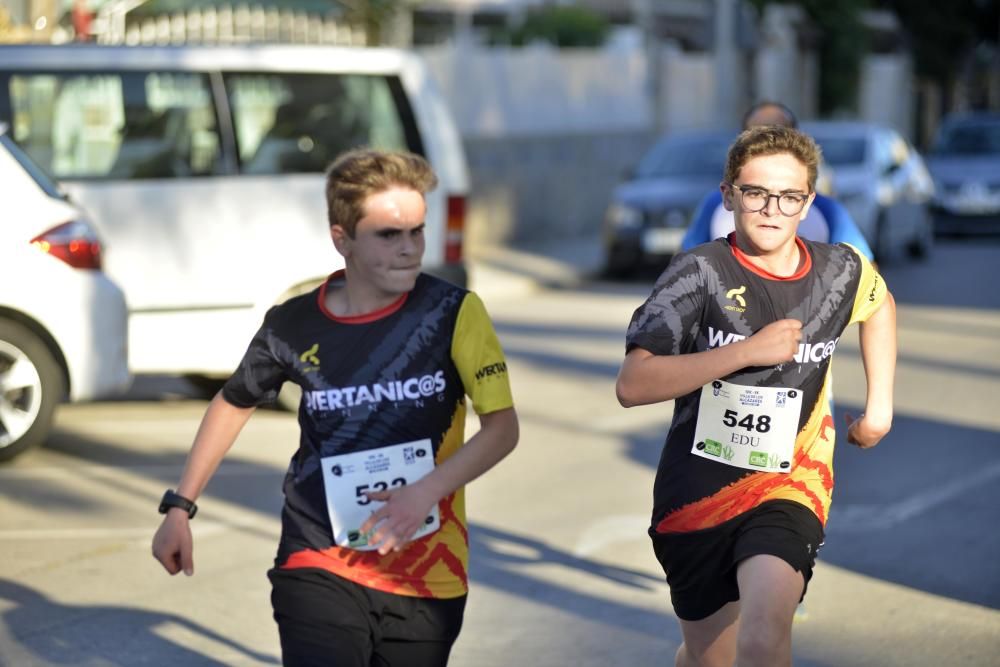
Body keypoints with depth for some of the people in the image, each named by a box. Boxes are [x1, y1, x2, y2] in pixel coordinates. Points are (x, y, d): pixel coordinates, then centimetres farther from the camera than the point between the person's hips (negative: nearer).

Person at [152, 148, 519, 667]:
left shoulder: (453, 313, -7)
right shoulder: (295, 325, -4)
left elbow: (502, 427, -7)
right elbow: (234, 404, 14)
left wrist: (426, 491, -23)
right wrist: (180, 506, 11)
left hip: (426, 580, 1)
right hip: (319, 569, -1)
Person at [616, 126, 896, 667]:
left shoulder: (842, 271, -2)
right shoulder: (700, 272, -13)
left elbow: (879, 304, 25)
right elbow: (632, 386, -22)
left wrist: (880, 403, 17)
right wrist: (748, 349, -25)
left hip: (787, 486, 1)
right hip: (698, 488, 0)